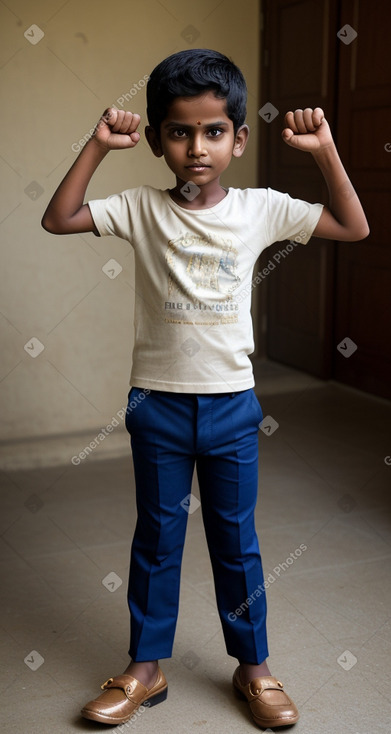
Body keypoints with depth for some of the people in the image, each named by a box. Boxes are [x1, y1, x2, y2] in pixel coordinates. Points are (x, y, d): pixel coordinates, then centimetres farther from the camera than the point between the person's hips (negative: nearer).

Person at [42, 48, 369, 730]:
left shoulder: (259, 209, -4)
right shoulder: (143, 209, -5)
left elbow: (354, 228, -1)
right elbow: (58, 218, -8)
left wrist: (325, 150, -10)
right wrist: (97, 145, -13)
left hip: (230, 401, 0)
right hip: (157, 401, 0)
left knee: (236, 540, 13)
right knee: (156, 539, 14)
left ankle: (253, 667, 30)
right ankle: (145, 668, 30)